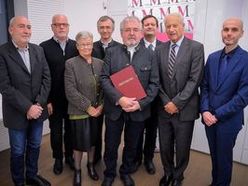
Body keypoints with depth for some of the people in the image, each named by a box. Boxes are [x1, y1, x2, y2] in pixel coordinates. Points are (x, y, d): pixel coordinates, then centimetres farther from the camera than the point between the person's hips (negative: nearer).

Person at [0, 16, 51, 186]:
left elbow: (46, 78, -1)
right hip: (17, 113, -4)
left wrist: (38, 104, -11)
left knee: (35, 146, 19)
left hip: (37, 110, 4)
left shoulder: (38, 50, 4)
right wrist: (27, 107, -19)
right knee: (18, 151, 13)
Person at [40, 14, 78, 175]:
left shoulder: (76, 46, 1)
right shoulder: (44, 47, -4)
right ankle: (58, 158, 34)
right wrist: (46, 100, -9)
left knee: (70, 129, 15)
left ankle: (69, 155, 36)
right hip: (54, 99, -1)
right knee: (56, 130, 14)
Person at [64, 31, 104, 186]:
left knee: (93, 139, 18)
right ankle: (77, 170, 31)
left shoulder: (100, 63, 4)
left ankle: (91, 165, 40)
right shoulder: (70, 64, -8)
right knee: (80, 142, 9)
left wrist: (101, 105, -8)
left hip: (97, 110, 4)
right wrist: (88, 107, -15)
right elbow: (70, 91, -14)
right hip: (79, 111, -3)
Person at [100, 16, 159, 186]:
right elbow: (104, 78, -7)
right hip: (114, 108, 0)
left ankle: (126, 172, 41)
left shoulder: (149, 55, 1)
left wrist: (140, 103, -16)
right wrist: (119, 99, -20)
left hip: (138, 110, 1)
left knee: (132, 145, 17)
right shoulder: (111, 52, 1)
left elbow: (154, 84, -3)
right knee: (111, 145, 12)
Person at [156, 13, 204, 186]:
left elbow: (195, 79, -13)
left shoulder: (196, 47, -6)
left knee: (182, 148, 12)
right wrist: (166, 102, -8)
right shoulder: (160, 49, 6)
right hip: (164, 107, 3)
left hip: (185, 109, -3)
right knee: (165, 146, 15)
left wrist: (176, 102, -15)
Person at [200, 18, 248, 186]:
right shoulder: (212, 57, 5)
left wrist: (218, 114, -15)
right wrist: (205, 111, -7)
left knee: (224, 158, 13)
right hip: (209, 117, 4)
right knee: (214, 155, 20)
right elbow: (204, 86, 5)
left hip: (229, 120, -4)